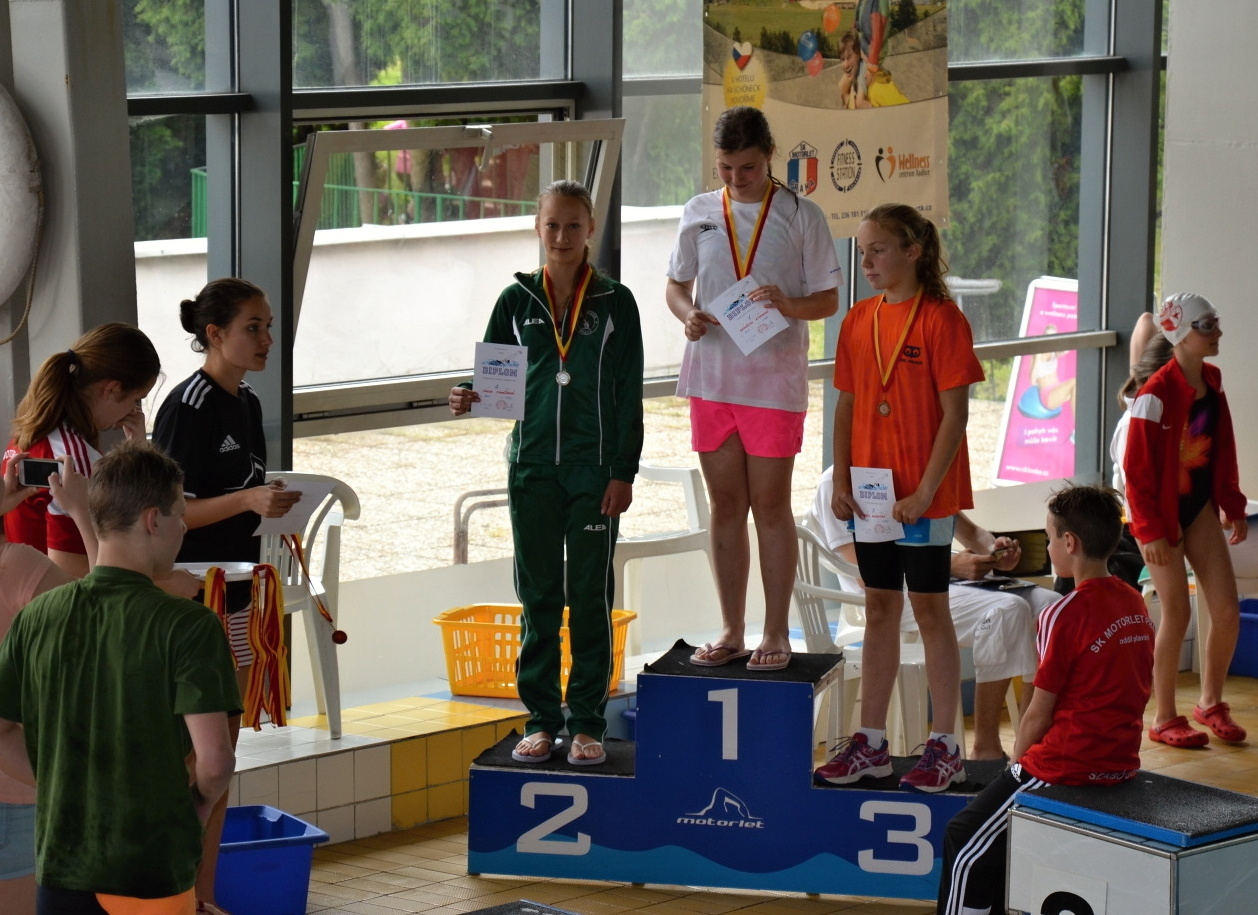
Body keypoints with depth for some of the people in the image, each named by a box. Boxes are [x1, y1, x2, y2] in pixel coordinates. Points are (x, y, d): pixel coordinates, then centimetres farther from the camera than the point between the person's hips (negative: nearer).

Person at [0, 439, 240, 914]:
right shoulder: (187, 625, -14)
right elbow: (214, 758, -19)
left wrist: (62, 786, 12)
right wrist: (201, 801, 1)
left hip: (61, 862, 4)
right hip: (154, 869, -4)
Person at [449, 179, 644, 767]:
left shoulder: (615, 304, 0)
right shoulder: (517, 301, 5)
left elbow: (629, 393, -1)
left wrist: (623, 473, -6)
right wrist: (470, 400, -15)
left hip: (594, 471, -2)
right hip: (532, 468, 2)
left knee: (590, 596, 2)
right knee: (538, 596, 7)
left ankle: (588, 723, 9)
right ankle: (541, 719, 14)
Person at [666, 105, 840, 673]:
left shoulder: (800, 216, -1)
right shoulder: (699, 214, 7)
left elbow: (829, 300, 0)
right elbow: (675, 284, 16)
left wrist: (789, 305, -20)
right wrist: (688, 315, -6)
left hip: (774, 379, -3)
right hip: (710, 376, 3)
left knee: (771, 505, 1)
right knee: (725, 505, 8)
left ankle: (776, 634, 10)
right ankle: (731, 632, 16)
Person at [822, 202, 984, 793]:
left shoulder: (941, 318, -11)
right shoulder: (859, 321, 7)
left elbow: (955, 414, -13)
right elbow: (846, 407, 11)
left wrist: (924, 491, -17)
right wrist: (840, 482, 2)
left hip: (923, 495, -6)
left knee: (929, 610, 1)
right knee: (879, 609, 11)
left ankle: (944, 746, 9)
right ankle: (871, 743, 17)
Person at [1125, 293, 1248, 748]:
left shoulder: (1211, 384, 3)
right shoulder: (1157, 394, -20)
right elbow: (1138, 468, -18)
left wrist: (1233, 506, 12)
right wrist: (1150, 530, -18)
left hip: (1199, 507, 7)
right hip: (1161, 512, -7)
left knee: (1227, 611, 3)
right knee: (1177, 614, -3)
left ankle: (1211, 703, 22)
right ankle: (1164, 719, 11)